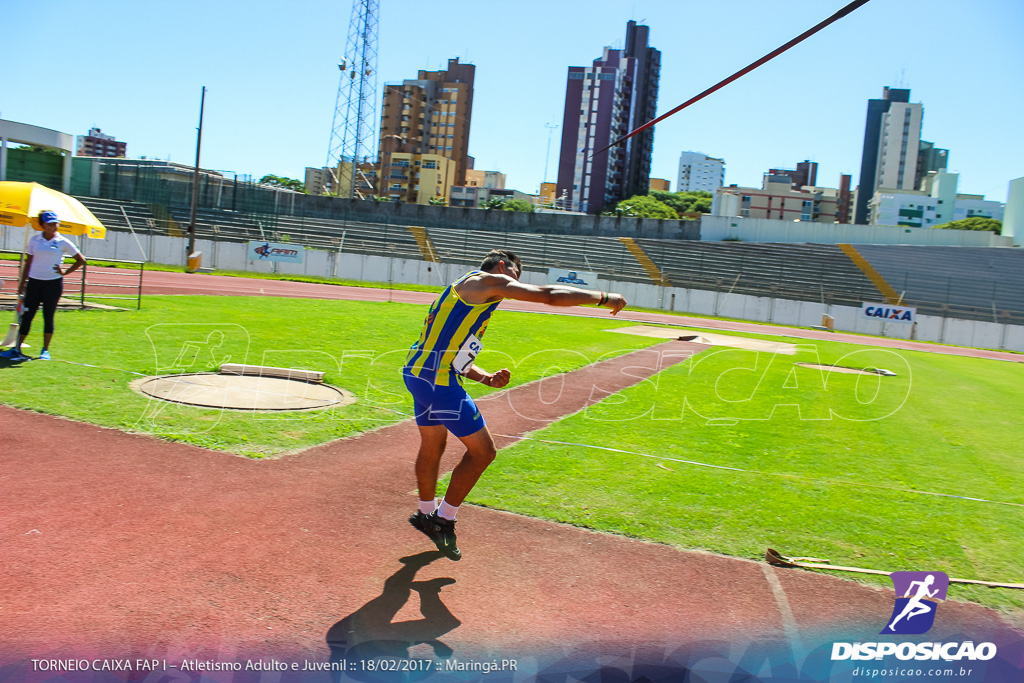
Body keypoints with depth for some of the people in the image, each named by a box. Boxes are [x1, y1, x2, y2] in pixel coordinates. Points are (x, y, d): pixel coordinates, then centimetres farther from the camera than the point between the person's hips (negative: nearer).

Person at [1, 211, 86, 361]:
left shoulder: (63, 242, 0)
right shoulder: (35, 239, 6)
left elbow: (81, 260, 5)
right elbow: (28, 262, 10)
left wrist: (65, 272, -2)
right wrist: (22, 282, 8)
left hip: (54, 283, -2)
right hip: (34, 281, 2)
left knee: (48, 316, 3)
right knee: (26, 315, 1)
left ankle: (45, 350, 12)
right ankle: (17, 349, 5)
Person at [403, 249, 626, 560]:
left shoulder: (464, 289, 24)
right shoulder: (488, 280, -5)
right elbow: (549, 295, -10)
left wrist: (486, 378, 12)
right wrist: (603, 297, -1)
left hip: (417, 372, 10)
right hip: (437, 377, -10)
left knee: (432, 446, 25)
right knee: (482, 451, -1)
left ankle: (426, 515, 42)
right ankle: (443, 521, 10)